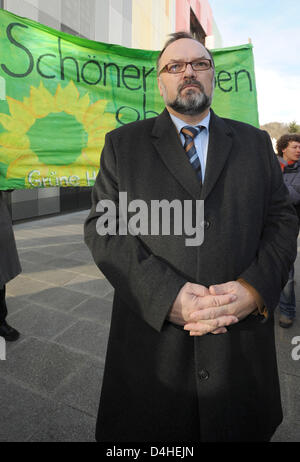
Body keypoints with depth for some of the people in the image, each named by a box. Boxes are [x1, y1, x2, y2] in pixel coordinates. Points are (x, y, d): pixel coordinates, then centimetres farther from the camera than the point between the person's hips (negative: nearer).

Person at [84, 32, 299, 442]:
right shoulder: (122, 144, 4)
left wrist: (255, 289, -14)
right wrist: (168, 295, -19)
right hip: (151, 342, -1)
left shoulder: (255, 143, 10)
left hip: (242, 342, 3)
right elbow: (102, 227, -5)